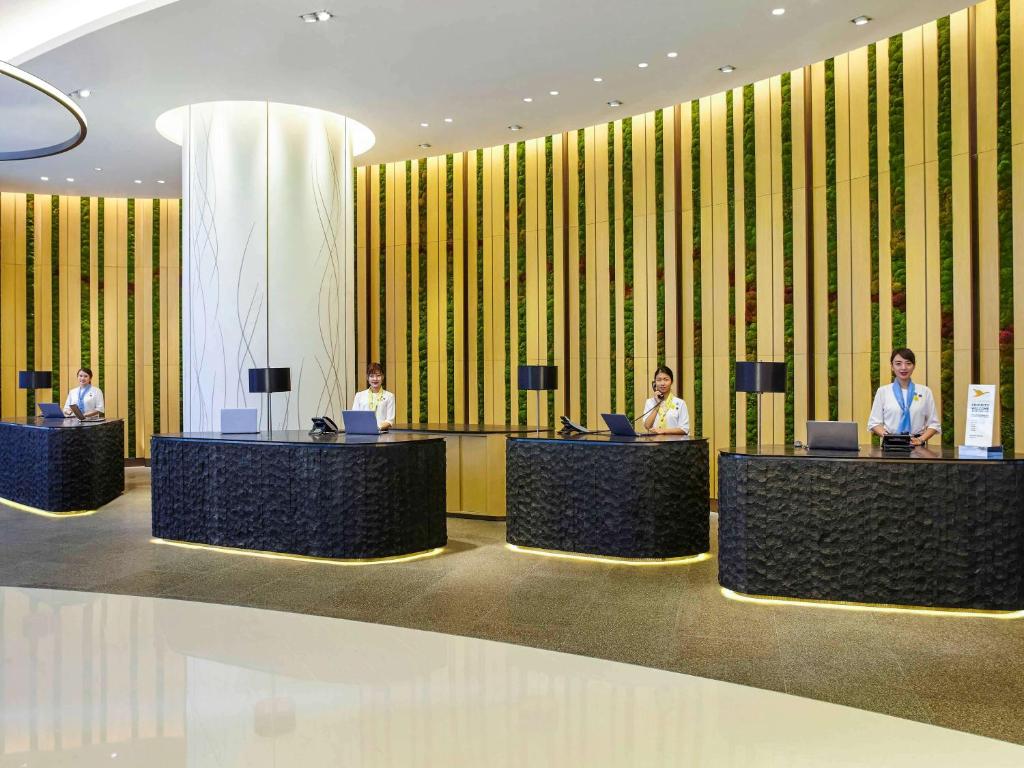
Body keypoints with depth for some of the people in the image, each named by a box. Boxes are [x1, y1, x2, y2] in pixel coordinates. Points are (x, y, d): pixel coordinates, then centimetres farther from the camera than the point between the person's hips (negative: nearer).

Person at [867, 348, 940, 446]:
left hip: (916, 445, 1)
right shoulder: (883, 391, 7)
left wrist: (921, 439, -7)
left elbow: (933, 424, 9)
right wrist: (885, 435, -13)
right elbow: (874, 422, 6)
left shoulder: (925, 391, 9)